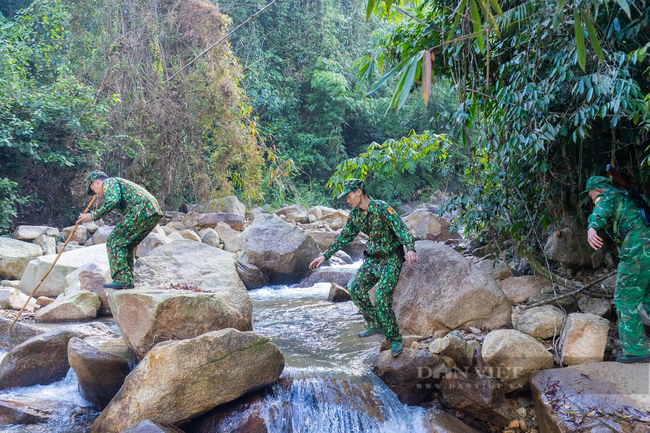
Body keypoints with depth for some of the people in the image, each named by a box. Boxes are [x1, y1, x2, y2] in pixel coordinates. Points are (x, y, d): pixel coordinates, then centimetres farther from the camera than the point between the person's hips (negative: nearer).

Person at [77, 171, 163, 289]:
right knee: (126, 245, 19)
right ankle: (128, 280, 18)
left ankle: (122, 279, -7)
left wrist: (93, 216, -9)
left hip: (141, 211, -10)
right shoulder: (118, 182, 36)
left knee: (114, 242, -3)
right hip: (154, 212, 10)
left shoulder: (109, 182, 7)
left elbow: (113, 201, -15)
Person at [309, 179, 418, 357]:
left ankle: (395, 339, -3)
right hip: (372, 258, 8)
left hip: (390, 258, -8)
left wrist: (410, 249, -47)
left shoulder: (382, 208, -20)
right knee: (356, 289, 3)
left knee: (382, 299, -17)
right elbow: (344, 237, 14)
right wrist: (325, 256, 12)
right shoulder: (355, 215, 3)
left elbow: (402, 229, -29)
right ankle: (375, 325, 18)